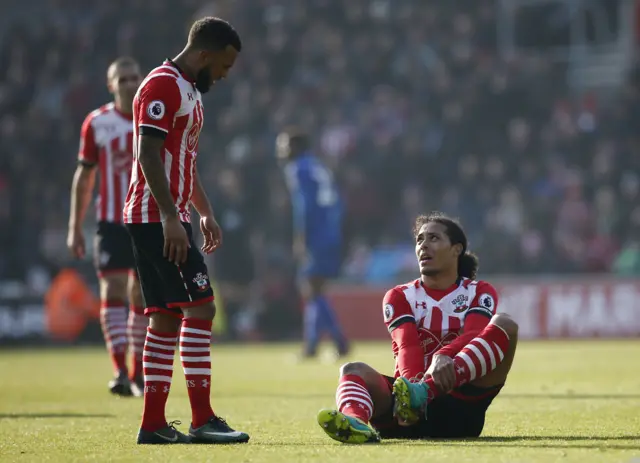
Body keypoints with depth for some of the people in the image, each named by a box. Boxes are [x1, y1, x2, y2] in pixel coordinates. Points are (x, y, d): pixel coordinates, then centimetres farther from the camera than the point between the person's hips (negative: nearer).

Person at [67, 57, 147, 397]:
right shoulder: (96, 123, 1)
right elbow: (84, 175, 7)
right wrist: (75, 228, 5)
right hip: (111, 222, -1)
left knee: (141, 297, 4)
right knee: (113, 290, -13)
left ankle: (138, 374, 14)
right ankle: (120, 371, -16)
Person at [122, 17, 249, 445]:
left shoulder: (189, 91, 20)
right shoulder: (163, 86, -12)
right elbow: (148, 155, -20)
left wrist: (206, 213, 23)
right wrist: (171, 219, -24)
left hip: (167, 218, 10)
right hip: (156, 218, -10)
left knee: (167, 317, 8)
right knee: (200, 307, -13)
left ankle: (153, 424, 10)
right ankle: (202, 420, -14)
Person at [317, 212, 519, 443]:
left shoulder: (479, 292, 12)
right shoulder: (400, 296, 14)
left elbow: (473, 335, -10)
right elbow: (406, 345, -7)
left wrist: (444, 356, -35)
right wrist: (412, 382, -31)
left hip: (462, 407, -1)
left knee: (504, 324, -20)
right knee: (354, 370, -25)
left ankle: (425, 392, -44)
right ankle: (355, 422, -65)